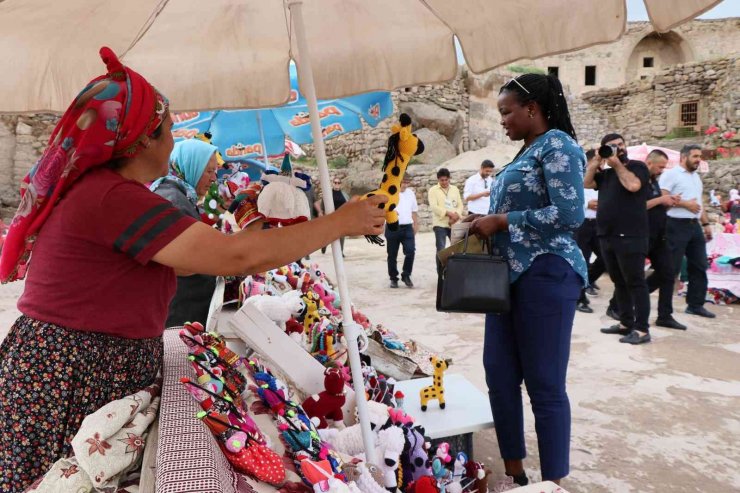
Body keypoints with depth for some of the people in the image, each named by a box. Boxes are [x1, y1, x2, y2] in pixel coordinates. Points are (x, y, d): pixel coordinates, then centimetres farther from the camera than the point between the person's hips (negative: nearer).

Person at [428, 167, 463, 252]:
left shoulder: (455, 189, 14)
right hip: (440, 224, -4)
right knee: (441, 249, -3)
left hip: (454, 224, 4)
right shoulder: (433, 190, 1)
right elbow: (434, 207, -11)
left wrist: (456, 214, -12)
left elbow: (460, 205, 9)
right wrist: (449, 213, -20)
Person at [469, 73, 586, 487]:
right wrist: (487, 222, 6)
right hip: (512, 275, 10)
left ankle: (553, 482, 16)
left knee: (545, 385, 0)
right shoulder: (528, 151, 19)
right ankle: (514, 472, 27)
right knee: (500, 375, 11)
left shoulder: (557, 145, -8)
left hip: (545, 275, -9)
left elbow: (569, 215, -20)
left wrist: (500, 221, -14)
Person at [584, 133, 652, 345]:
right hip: (607, 236, 7)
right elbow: (586, 183, 8)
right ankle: (626, 323, 20)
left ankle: (642, 329, -4)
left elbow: (633, 185, -18)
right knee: (619, 282, 11)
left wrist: (618, 164, -7)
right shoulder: (606, 173, 19)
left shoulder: (638, 166, 1)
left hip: (630, 237, -7)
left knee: (635, 282, -6)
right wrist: (597, 161, 4)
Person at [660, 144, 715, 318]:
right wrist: (685, 204, -18)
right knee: (671, 267, -6)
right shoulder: (671, 174, -7)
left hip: (694, 226, 9)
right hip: (677, 226, -8)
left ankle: (695, 305, 18)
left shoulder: (696, 177, 20)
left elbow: (699, 203, 24)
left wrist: (706, 224, 20)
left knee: (699, 266, 9)